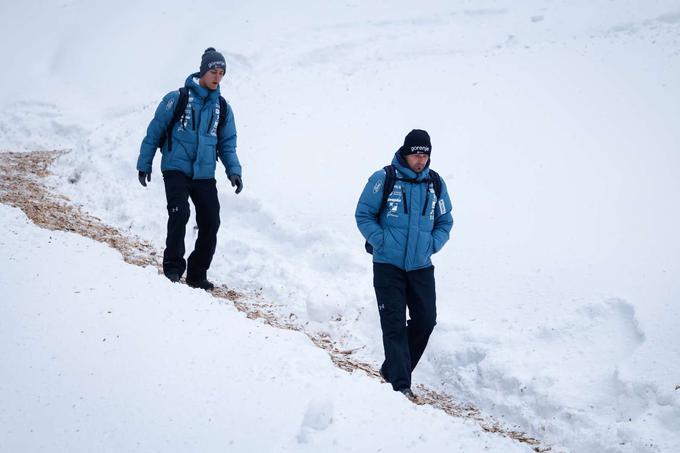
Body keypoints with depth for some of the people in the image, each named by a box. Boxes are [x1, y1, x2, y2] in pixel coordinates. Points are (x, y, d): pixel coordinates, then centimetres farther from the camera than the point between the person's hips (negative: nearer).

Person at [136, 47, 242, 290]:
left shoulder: (222, 108, 10)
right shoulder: (177, 98, -3)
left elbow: (227, 144, 16)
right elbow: (154, 131, 2)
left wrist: (234, 170, 1)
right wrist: (144, 164, 1)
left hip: (205, 176, 4)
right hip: (176, 170, -4)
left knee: (210, 224, -1)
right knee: (180, 213, -22)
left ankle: (197, 274, 12)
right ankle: (173, 267, -8)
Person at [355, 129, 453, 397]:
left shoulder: (435, 183, 6)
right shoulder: (383, 179, -6)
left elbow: (445, 221, 16)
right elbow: (363, 215, -1)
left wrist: (432, 244, -1)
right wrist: (382, 241, -12)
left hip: (421, 266, 4)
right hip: (388, 265, -4)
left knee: (425, 321, 4)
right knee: (394, 324, -7)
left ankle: (393, 370, 21)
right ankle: (400, 384, -6)